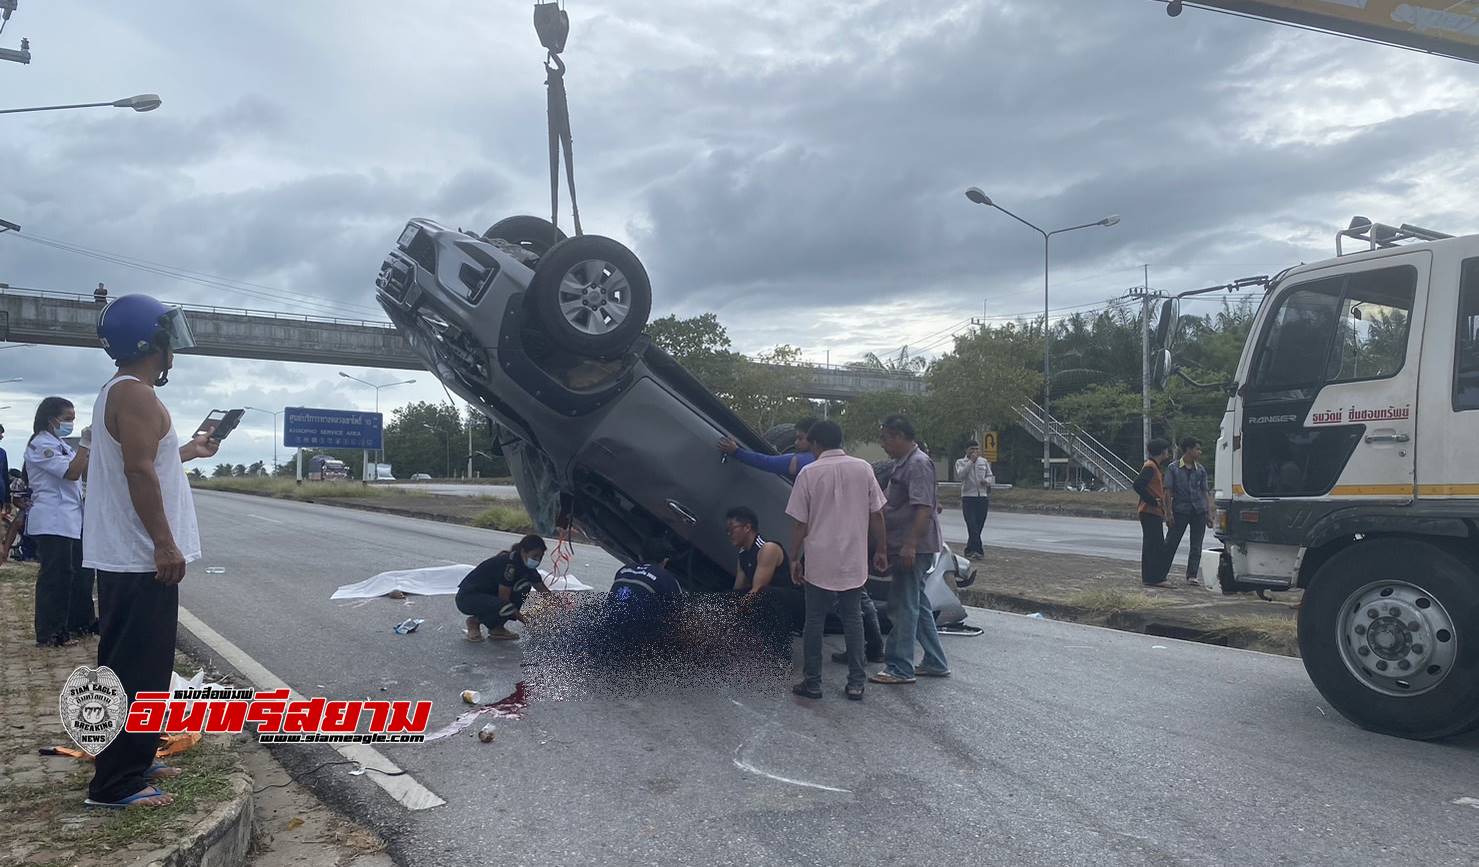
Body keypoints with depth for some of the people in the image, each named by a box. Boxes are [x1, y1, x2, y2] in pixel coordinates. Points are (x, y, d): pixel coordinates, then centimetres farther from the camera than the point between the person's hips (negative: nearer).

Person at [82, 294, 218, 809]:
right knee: (137, 670, -6)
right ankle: (115, 783, 0)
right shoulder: (136, 394, -16)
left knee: (131, 665, 17)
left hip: (124, 557, 11)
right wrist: (166, 545, -25)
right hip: (140, 559, -11)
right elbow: (139, 472, -24)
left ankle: (132, 762, 27)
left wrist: (187, 452, 32)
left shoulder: (117, 393, 17)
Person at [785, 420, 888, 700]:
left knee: (814, 621, 9)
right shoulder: (863, 468, -1)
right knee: (853, 619, 12)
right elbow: (876, 514, 2)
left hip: (820, 561, -2)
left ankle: (812, 683, 14)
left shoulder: (809, 473, -8)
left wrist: (794, 559, 4)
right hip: (854, 561, 3)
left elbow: (800, 523, -6)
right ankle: (856, 683, 13)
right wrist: (880, 551, 12)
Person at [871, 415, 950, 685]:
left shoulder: (918, 464, -16)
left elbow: (923, 508, -24)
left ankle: (900, 668, 4)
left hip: (913, 548, -10)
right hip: (905, 546, 10)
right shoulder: (904, 463, 15)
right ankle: (935, 663, 24)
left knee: (904, 606, -4)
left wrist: (910, 545, -27)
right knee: (917, 604, 15)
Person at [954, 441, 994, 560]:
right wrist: (971, 461, -15)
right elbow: (960, 475, -14)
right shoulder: (961, 462, 4)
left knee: (979, 526, 6)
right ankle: (979, 550, -13)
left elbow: (991, 477, 17)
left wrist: (986, 480, -7)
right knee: (972, 526, -13)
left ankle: (970, 550, 17)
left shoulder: (984, 461, 15)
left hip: (983, 498, 4)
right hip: (968, 498, -4)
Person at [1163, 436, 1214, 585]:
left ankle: (1192, 576, 10)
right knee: (1171, 544, 0)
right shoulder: (1173, 468, 0)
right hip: (1180, 511, -3)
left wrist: (1209, 513, 5)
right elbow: (1168, 492, -1)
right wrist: (1169, 513, -8)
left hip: (1199, 511, 3)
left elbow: (1205, 492, 11)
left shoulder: (1201, 470, 10)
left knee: (1196, 546, 4)